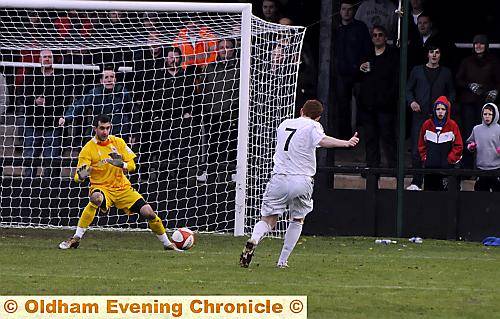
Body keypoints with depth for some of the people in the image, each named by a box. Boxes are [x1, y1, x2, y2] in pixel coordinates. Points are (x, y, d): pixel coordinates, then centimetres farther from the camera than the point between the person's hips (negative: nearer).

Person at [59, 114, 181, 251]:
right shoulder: (88, 149, -9)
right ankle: (76, 238, -32)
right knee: (96, 199, -39)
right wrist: (81, 176, -37)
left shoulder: (118, 142, 2)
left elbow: (132, 165, 0)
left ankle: (167, 244, 15)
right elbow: (78, 177, -13)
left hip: (123, 188, 3)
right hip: (101, 188, -3)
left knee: (148, 213, -8)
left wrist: (122, 164, -23)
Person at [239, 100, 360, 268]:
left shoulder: (284, 124, 18)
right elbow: (322, 140, -20)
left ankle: (253, 241, -28)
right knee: (298, 220, 18)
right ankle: (282, 261, 13)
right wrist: (346, 143, -30)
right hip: (301, 181, -3)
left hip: (279, 178, 3)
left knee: (268, 220, 5)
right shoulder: (312, 126, 1)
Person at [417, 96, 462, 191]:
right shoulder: (427, 125, 6)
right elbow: (421, 144, 15)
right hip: (430, 167, 3)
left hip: (446, 166, -3)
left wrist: (450, 160, -6)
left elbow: (458, 146, 0)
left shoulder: (452, 125, -2)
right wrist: (424, 158, 5)